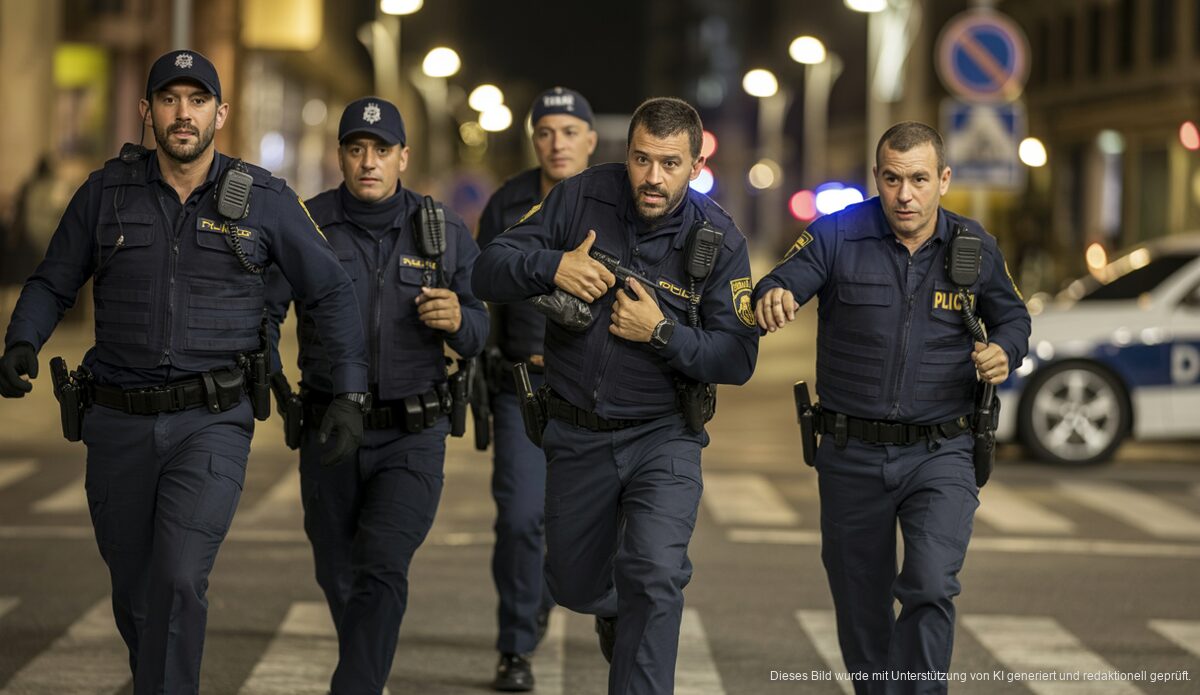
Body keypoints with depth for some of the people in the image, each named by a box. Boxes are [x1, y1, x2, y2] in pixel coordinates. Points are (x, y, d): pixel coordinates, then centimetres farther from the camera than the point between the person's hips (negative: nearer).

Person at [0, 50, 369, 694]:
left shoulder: (264, 200, -1)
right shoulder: (107, 192, 2)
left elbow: (332, 293, 6)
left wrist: (350, 394, -1)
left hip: (211, 424, -2)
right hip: (119, 424, 3)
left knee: (179, 578, -21)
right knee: (134, 594, 13)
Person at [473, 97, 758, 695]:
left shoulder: (718, 240, -10)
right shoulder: (582, 198, -8)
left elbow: (737, 359, -11)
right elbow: (489, 271, -7)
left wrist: (663, 333, -25)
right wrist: (551, 266, -27)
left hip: (662, 436, -2)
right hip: (577, 436, 3)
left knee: (653, 578, -23)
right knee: (574, 586, 18)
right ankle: (618, 608, 54)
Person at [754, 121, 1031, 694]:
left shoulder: (974, 248, 0)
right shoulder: (837, 235, -6)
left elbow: (1012, 318, 15)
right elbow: (778, 287, -16)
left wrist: (1003, 352, -8)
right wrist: (772, 299, -41)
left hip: (939, 455, -1)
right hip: (852, 457, 1)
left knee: (931, 586, -22)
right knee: (861, 611, 13)